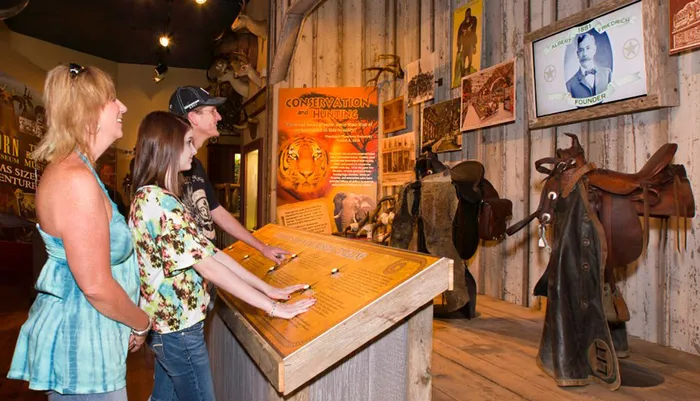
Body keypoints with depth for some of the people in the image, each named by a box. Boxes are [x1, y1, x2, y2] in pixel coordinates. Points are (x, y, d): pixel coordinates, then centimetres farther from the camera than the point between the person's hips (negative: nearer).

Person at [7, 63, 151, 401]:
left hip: (83, 334, 10)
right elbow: (96, 287, -25)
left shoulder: (69, 170, 9)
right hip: (80, 341, -10)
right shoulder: (77, 180, -24)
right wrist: (142, 324, -8)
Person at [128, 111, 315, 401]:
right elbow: (209, 266, -27)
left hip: (166, 321, 9)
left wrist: (267, 289, 1)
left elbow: (209, 251, 4)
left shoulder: (151, 197, 7)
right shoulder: (159, 202, -24)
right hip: (179, 326, -9)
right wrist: (272, 307, -23)